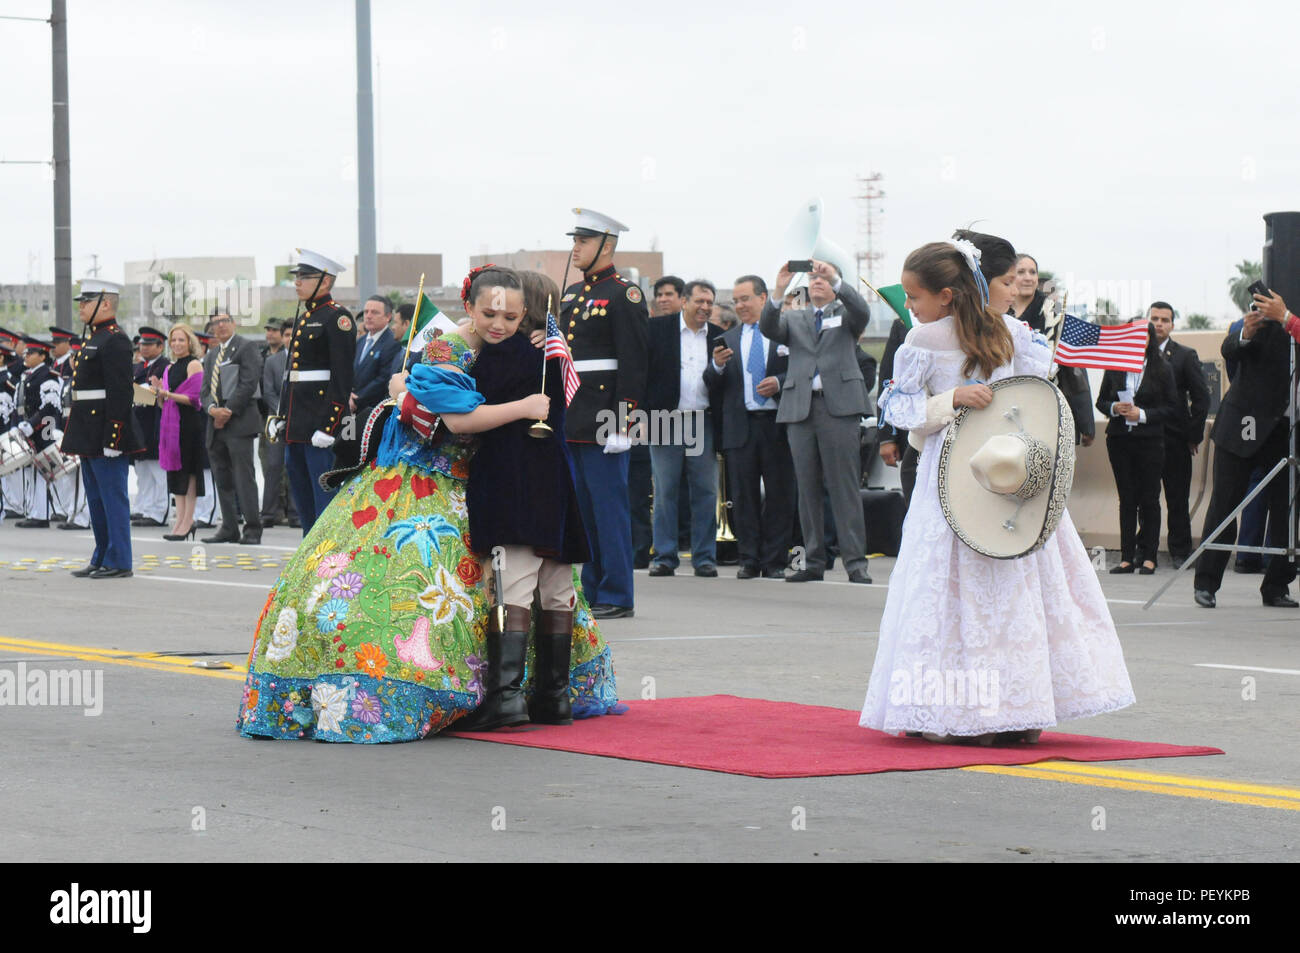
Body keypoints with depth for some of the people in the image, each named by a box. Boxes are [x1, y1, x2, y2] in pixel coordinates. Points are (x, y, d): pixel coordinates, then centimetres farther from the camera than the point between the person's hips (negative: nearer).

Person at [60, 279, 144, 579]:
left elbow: (120, 392, -20)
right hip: (90, 438, 11)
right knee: (96, 498, 14)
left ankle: (119, 563, -2)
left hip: (106, 433, -11)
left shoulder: (115, 341, -14)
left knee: (113, 496, -6)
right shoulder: (96, 339, 17)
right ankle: (101, 560, 21)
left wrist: (113, 436, -24)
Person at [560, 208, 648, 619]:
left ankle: (617, 596, -1)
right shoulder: (571, 294, 17)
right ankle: (590, 591, 17)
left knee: (609, 505, -5)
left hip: (602, 418, -8)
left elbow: (633, 362, -13)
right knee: (581, 506, 11)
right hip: (571, 422, 8)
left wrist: (622, 421, -18)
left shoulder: (623, 295, -8)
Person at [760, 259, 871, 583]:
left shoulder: (845, 314, 12)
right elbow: (768, 328, -1)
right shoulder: (793, 319, 18)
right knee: (807, 488, 5)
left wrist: (836, 279, -20)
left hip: (839, 407, -3)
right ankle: (814, 561, 9)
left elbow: (862, 313, -10)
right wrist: (778, 293, -16)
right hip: (800, 408, 3)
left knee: (845, 486, -6)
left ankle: (855, 561, -7)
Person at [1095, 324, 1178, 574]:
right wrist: (1114, 408, -9)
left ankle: (1149, 557, 5)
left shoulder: (1162, 369, 1)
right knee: (1126, 499, 4)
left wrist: (1142, 414, -12)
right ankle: (1127, 557, 6)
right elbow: (1101, 401, 12)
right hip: (1119, 439, 2)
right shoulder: (1114, 367, 8)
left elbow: (1171, 407, 0)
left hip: (1150, 440, -2)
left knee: (1149, 499, 0)